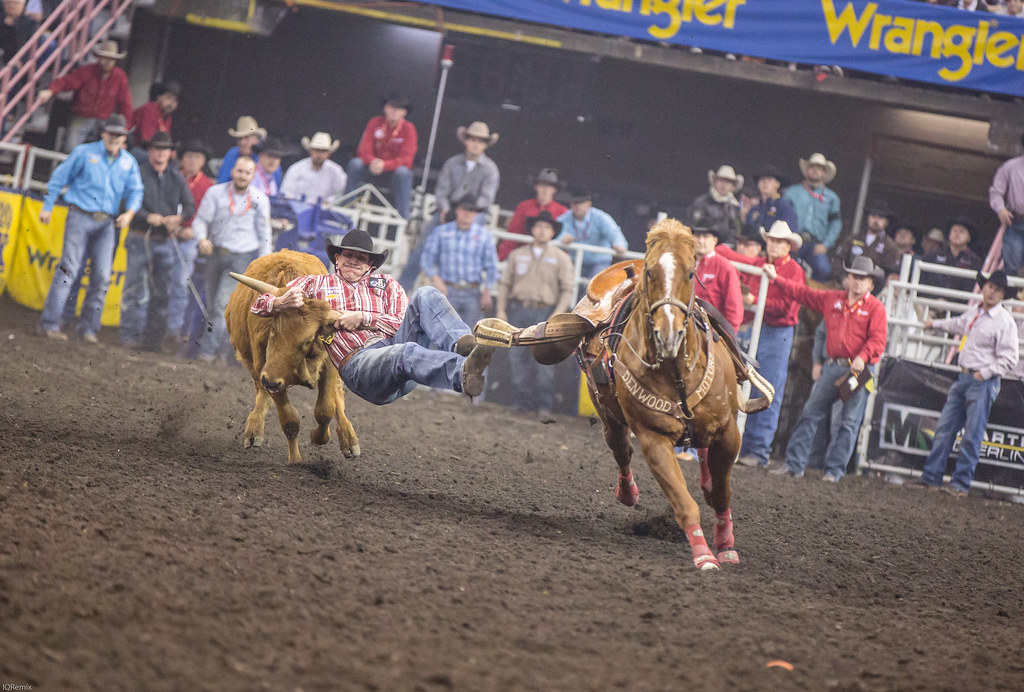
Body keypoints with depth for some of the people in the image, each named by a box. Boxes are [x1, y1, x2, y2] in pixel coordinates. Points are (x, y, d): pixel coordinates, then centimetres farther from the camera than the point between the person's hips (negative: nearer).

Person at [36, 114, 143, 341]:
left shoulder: (129, 163, 11)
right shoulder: (84, 153, 2)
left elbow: (135, 192, 13)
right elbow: (59, 178, 6)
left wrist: (129, 212, -7)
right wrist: (47, 207, 4)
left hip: (107, 223, 4)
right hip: (80, 217, -3)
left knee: (102, 276, -2)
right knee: (68, 269, -11)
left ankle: (88, 329, 6)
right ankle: (49, 324, -10)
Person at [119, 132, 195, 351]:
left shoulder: (177, 179, 11)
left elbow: (189, 206, 11)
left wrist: (178, 218, -10)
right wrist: (147, 217, -21)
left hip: (166, 241, 4)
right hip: (141, 239, -4)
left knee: (161, 291, 4)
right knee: (135, 287, -5)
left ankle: (153, 336, 9)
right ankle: (130, 334, 0)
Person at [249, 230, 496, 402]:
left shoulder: (387, 285, 29)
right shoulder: (316, 284, 26)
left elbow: (404, 324, 12)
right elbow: (259, 306, 20)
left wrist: (362, 318, -2)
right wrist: (281, 303, -5)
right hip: (358, 363, -3)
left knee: (426, 295, -19)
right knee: (408, 352, -40)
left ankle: (463, 343, -48)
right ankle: (465, 374, -71)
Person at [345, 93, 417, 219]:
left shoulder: (408, 129, -9)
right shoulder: (375, 122, -3)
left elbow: (406, 159, -16)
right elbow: (364, 150, -8)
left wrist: (384, 165, -33)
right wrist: (372, 161, -32)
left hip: (395, 171, -2)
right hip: (372, 170, 2)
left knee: (403, 172, -35)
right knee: (355, 164, -25)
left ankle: (403, 217, -33)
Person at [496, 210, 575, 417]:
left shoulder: (560, 258, 4)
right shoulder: (517, 255, 11)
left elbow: (568, 289, 2)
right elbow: (505, 284, 14)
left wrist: (558, 314, -10)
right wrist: (501, 309, 5)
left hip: (544, 314, -3)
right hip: (518, 311, 3)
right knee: (517, 357, 1)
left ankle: (544, 405, -4)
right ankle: (524, 401, 8)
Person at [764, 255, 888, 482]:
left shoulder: (876, 308, -2)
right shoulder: (831, 300, 12)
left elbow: (877, 340, -12)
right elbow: (803, 293, 20)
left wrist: (863, 357, -27)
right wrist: (776, 279, 20)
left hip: (859, 369, -4)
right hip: (833, 367, 5)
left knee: (850, 421, -3)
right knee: (810, 413, 3)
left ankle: (834, 470, 3)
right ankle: (794, 464, 7)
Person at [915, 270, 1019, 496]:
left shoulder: (1004, 322, -11)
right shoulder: (974, 311, 11)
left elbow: (1009, 360, -13)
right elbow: (959, 324, 36)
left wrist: (985, 373, -15)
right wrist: (935, 324, 48)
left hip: (983, 382, -7)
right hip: (963, 377, 7)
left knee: (971, 436, -6)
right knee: (945, 428, 8)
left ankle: (961, 483, 1)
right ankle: (931, 477, 14)